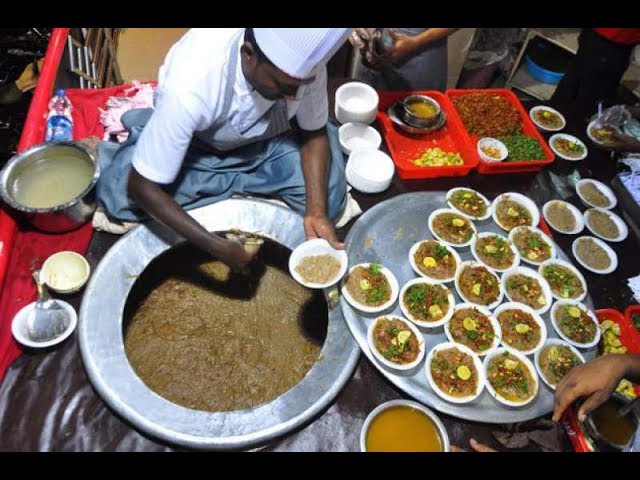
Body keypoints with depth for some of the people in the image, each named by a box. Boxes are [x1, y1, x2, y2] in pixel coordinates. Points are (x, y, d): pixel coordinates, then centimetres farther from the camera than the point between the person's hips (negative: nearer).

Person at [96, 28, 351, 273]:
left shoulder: (303, 59, -30)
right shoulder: (190, 85, -39)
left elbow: (314, 133, -14)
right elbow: (141, 186, -31)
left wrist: (317, 212, -29)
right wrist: (215, 245, -38)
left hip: (268, 138, 3)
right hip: (195, 140, -2)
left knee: (328, 198, -17)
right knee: (116, 190, -22)